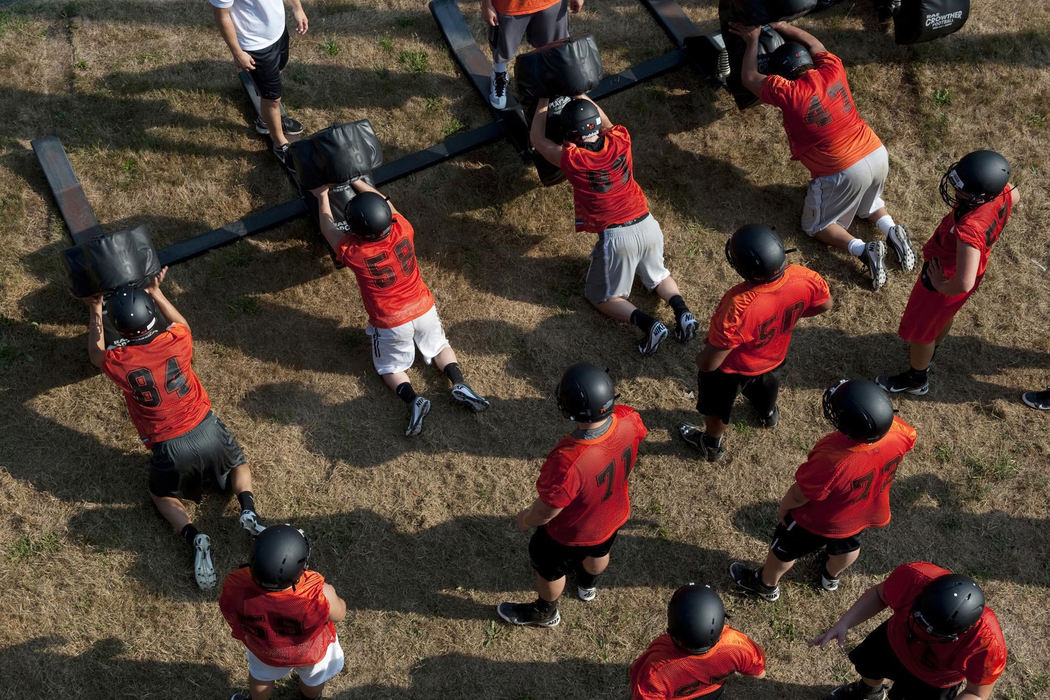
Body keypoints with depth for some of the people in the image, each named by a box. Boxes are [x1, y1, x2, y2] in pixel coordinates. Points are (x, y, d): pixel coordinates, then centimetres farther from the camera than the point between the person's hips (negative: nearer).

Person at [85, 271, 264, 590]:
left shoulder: (117, 361, -15)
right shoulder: (176, 340, -13)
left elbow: (97, 356, 13)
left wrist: (95, 311, 21)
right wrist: (156, 291, 23)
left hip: (169, 449, -1)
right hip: (207, 431, 2)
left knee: (162, 494, 28)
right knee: (238, 466, 32)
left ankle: (194, 537, -1)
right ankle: (248, 511, 0)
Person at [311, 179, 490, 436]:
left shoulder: (352, 252, -27)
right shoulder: (402, 231, -21)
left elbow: (329, 229, -6)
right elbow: (386, 204, 2)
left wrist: (323, 197, 10)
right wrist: (356, 182, 13)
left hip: (390, 325, -3)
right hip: (423, 309, 3)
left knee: (390, 366, 21)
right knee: (439, 347, 28)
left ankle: (412, 399, -6)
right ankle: (459, 383, 3)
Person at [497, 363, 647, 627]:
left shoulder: (568, 463, -48)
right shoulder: (629, 421, -32)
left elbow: (546, 512, -31)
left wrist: (525, 519, -7)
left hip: (571, 534, -5)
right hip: (614, 516, 5)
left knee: (549, 569, 28)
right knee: (598, 553, 37)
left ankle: (545, 612, 58)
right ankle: (587, 585, 70)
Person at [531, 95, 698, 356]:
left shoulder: (571, 159, -15)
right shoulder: (619, 141, -4)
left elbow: (538, 141, 5)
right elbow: (606, 124, 22)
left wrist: (543, 101, 15)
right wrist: (581, 95, 29)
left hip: (616, 237, -5)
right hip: (647, 225, 5)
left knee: (600, 296, 16)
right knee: (658, 275, 32)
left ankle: (648, 324, -7)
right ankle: (682, 311, 3)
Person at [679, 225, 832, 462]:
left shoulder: (739, 308, -49)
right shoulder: (804, 279, -33)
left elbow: (708, 363, -38)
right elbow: (825, 304, -8)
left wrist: (702, 356, -14)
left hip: (731, 369, -4)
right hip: (774, 355, 5)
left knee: (716, 406, 29)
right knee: (765, 385, 40)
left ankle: (712, 445, 58)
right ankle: (768, 414, 72)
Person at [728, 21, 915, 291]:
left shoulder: (788, 93, -16)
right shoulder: (832, 70, -1)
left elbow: (749, 78, 0)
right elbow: (814, 44, 22)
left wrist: (753, 40, 11)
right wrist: (783, 27, 27)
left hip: (844, 173, -6)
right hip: (878, 155, 6)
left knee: (815, 226, 16)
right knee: (868, 200, 36)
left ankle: (863, 249, -7)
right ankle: (892, 232, 8)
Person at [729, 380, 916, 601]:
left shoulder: (832, 461, -48)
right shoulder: (899, 432, -34)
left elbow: (799, 495, -28)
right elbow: (909, 438, -6)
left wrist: (783, 508, -7)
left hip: (819, 522, -5)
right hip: (867, 514, 5)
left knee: (785, 550, 27)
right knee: (848, 546, 36)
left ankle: (766, 584, 55)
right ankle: (831, 576, 67)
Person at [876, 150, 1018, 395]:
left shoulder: (969, 230, -46)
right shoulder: (1002, 191, -23)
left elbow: (964, 283, -48)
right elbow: (1015, 196, 4)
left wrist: (942, 287, -25)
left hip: (945, 280, -8)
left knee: (919, 330, 20)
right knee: (943, 316, 35)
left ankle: (916, 379, 46)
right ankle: (927, 354, 64)